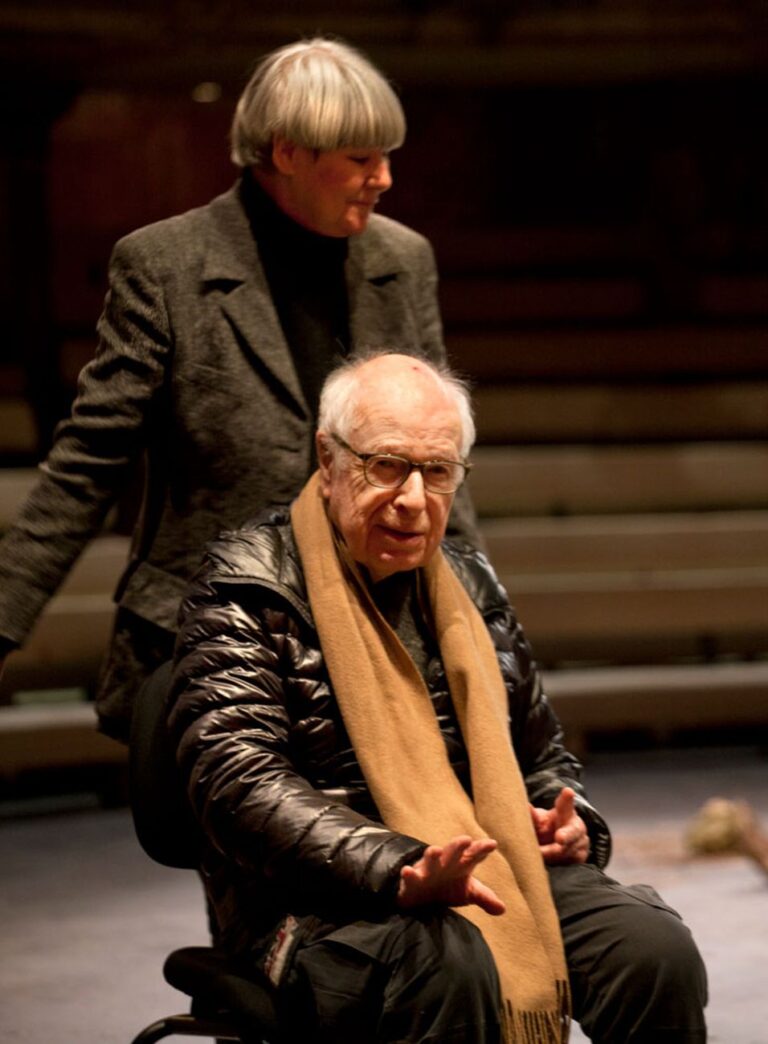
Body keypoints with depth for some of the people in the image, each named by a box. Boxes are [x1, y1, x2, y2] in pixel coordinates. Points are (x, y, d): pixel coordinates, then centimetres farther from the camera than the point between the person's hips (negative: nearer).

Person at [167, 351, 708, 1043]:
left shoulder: (468, 583, 20)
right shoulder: (250, 584, -1)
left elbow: (540, 751, 31)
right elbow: (237, 781, -15)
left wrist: (566, 822, 5)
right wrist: (396, 872, -28)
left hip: (494, 875, 6)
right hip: (320, 903, -6)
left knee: (656, 948, -22)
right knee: (453, 967, -38)